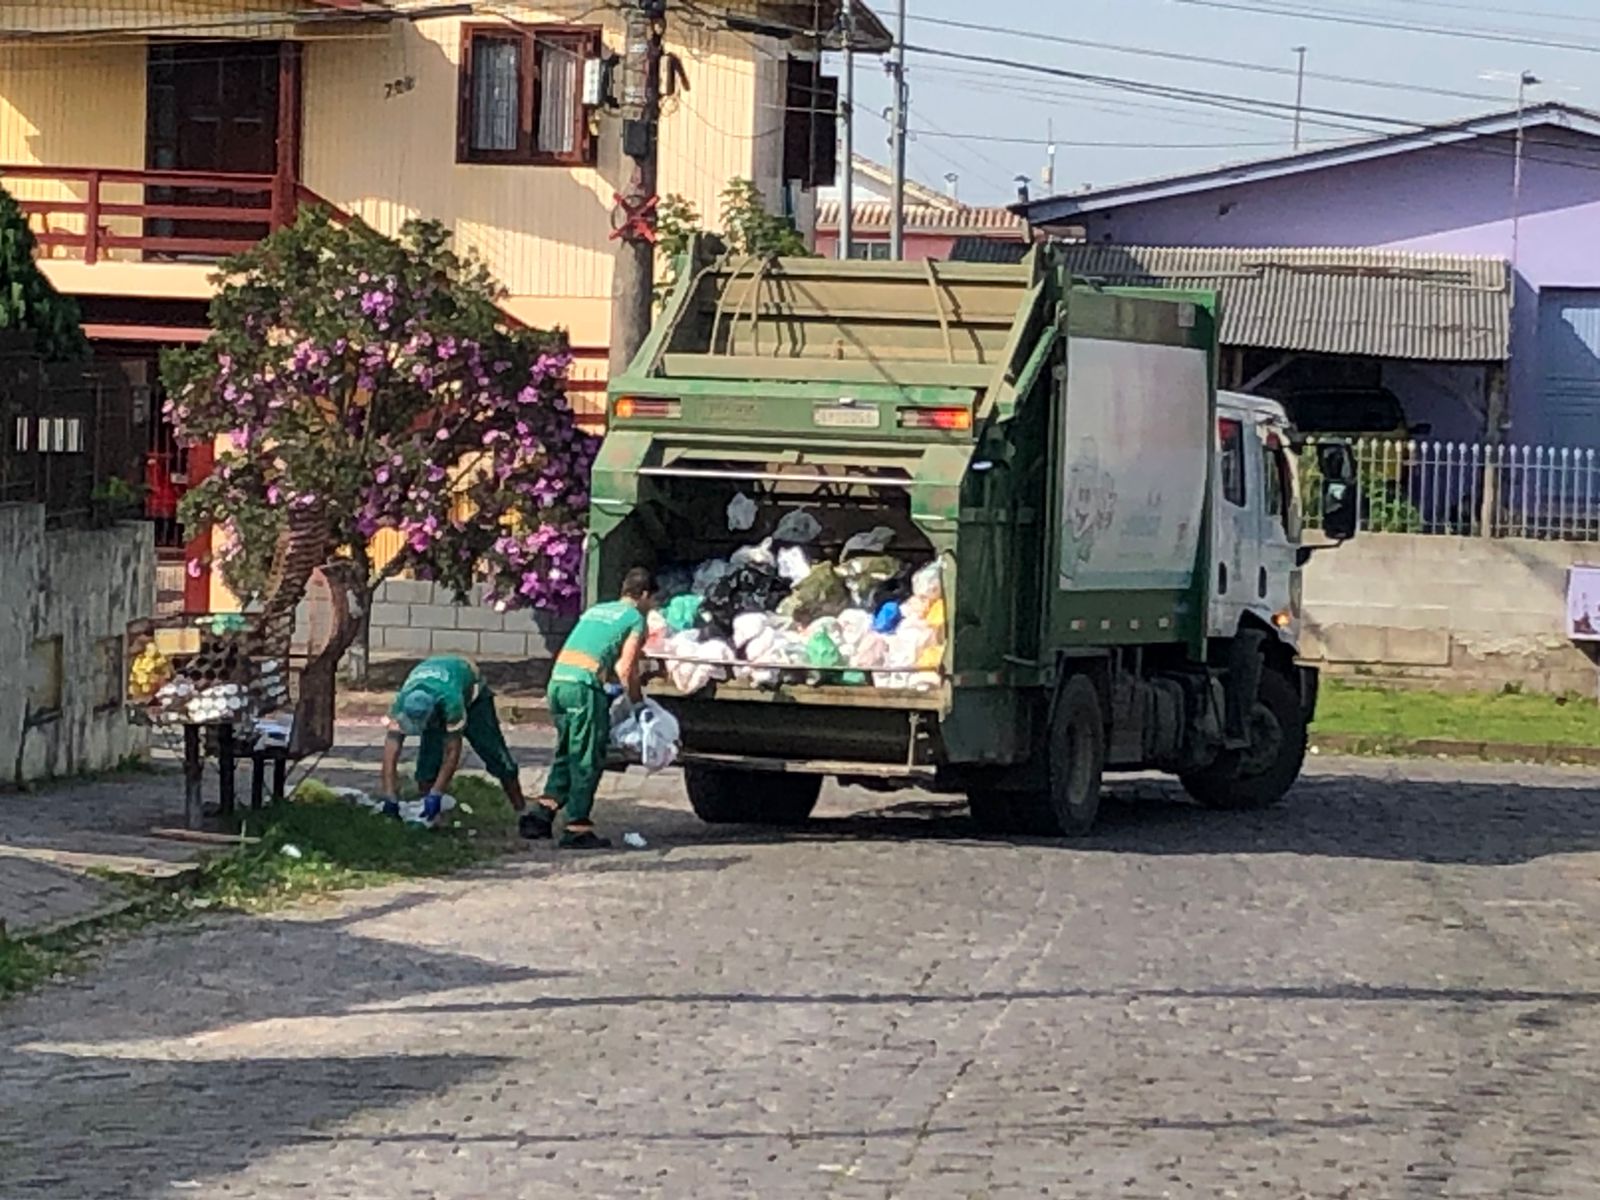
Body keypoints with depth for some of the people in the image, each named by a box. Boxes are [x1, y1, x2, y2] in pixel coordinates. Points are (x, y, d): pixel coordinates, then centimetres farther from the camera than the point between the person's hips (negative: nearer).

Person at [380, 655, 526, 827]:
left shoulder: (450, 699, -48)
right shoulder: (402, 702, -36)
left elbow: (452, 751, -42)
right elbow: (391, 747, -37)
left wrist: (436, 794, -43)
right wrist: (389, 796, -43)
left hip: (472, 696, -3)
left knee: (494, 754, -6)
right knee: (427, 758, -12)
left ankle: (521, 811, 3)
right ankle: (429, 819, -4)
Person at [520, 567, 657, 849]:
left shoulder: (595, 611, 26)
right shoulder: (635, 619, 4)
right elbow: (625, 670, -3)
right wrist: (638, 700, 11)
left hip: (557, 679, 7)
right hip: (584, 685, -7)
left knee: (567, 752, 19)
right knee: (587, 761, 1)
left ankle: (543, 811, 9)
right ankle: (577, 828, 2)